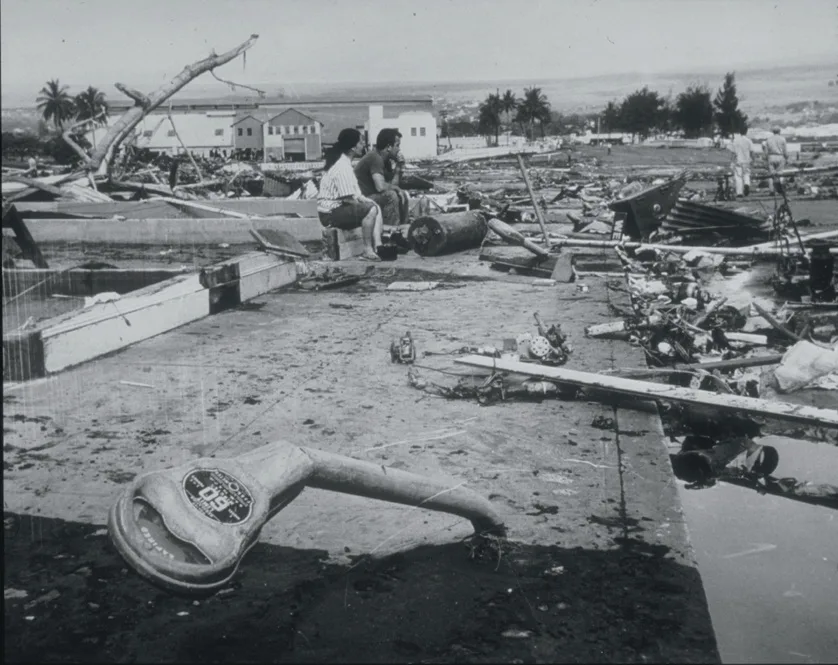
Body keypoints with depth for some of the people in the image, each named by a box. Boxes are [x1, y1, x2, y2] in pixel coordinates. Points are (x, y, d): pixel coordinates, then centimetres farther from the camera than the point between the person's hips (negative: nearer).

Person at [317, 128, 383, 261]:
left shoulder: (344, 162, 13)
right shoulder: (341, 167, -21)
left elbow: (354, 193, 15)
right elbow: (348, 199, -24)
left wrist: (363, 199, 0)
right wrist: (363, 202, -8)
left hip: (338, 207, 11)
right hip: (331, 213, -11)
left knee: (375, 207, 7)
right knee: (370, 209, -23)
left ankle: (378, 247, -5)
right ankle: (368, 250, -17)